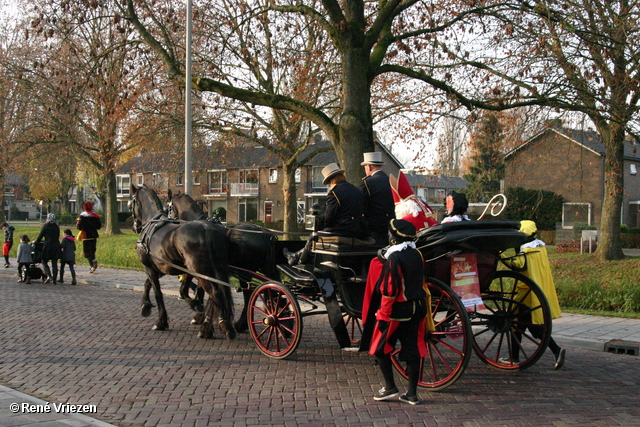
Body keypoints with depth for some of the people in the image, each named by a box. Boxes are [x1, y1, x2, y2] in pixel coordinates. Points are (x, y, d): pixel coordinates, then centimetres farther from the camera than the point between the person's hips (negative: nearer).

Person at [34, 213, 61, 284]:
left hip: (48, 245, -4)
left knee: (44, 261, 7)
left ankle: (49, 276, -12)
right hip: (56, 246, 4)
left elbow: (40, 236, 1)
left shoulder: (45, 226, -4)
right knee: (54, 263, 5)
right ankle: (54, 279, 4)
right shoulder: (57, 227, 8)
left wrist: (35, 242, 17)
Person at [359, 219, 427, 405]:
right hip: (416, 310, 7)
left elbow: (390, 290, -18)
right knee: (412, 351, 9)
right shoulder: (417, 255, 5)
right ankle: (412, 393, 12)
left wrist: (383, 314, -14)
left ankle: (390, 387, 9)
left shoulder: (394, 258, -17)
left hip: (397, 311, -7)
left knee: (379, 348, 9)